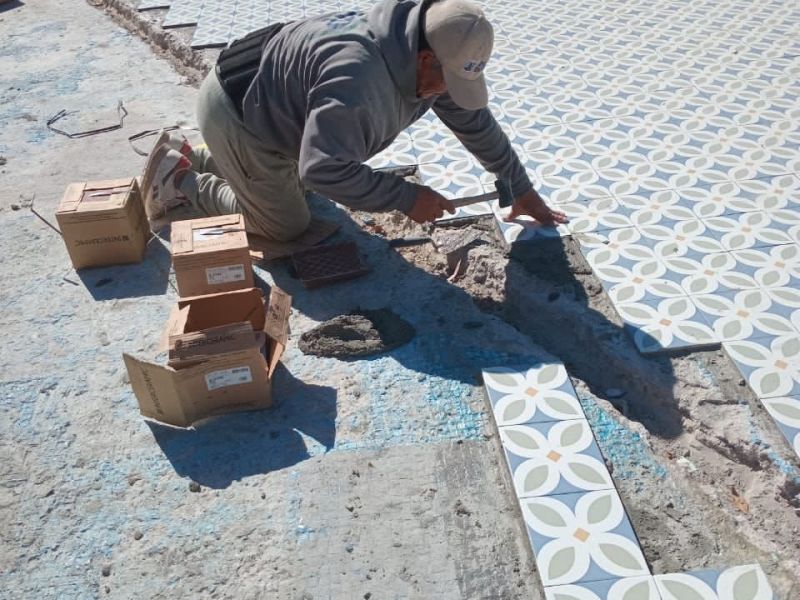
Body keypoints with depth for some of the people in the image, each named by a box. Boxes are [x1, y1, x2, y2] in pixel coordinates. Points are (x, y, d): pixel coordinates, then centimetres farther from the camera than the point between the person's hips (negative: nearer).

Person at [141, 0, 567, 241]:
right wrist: (406, 198, -33)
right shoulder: (358, 78, -39)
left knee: (294, 188, 26)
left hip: (260, 101, 9)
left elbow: (473, 119, 0)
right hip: (236, 115, -8)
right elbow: (324, 169, -40)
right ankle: (180, 178, 12)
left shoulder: (424, 54, -8)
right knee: (286, 227, 3)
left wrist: (522, 190, 4)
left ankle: (193, 157, 32)